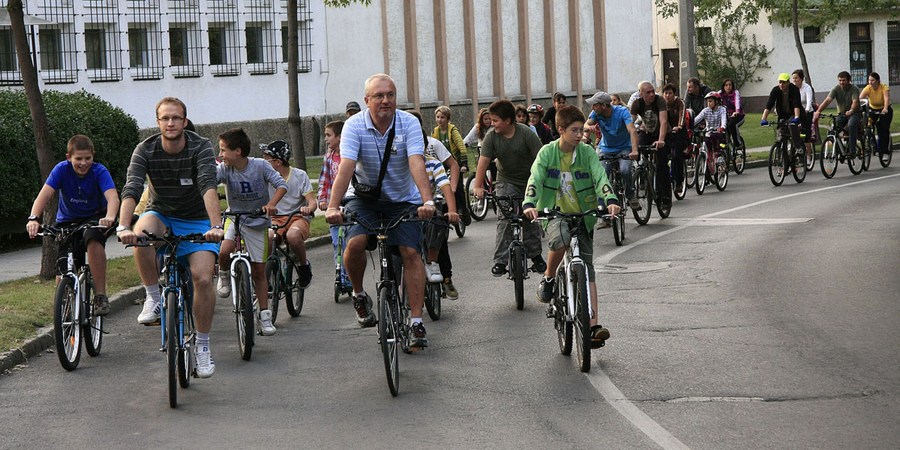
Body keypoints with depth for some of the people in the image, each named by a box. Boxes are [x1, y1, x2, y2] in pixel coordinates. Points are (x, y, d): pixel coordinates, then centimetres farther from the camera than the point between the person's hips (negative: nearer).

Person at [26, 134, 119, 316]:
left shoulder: (99, 171, -20)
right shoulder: (62, 170, -17)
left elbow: (112, 197, -36)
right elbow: (45, 194, -29)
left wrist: (110, 217, -58)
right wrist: (33, 218, -48)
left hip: (95, 218, -2)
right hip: (67, 221, 2)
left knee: (93, 238, -36)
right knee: (63, 269, -10)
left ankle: (100, 296, -32)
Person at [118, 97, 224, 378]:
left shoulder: (200, 148, -19)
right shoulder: (145, 150, -15)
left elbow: (209, 186, -34)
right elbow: (131, 189, -27)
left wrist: (215, 226, -49)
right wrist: (123, 227, -44)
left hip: (197, 221, -1)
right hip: (162, 215, 1)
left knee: (202, 278, -19)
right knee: (141, 234, -35)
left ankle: (203, 345, -2)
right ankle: (154, 299, -16)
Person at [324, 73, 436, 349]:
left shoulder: (409, 123, -14)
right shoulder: (355, 126, -15)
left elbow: (417, 164, -28)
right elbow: (346, 167, -27)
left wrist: (427, 201, -43)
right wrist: (333, 207, -40)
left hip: (403, 200, 0)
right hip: (364, 198, 0)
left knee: (410, 252, -14)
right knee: (355, 243, -24)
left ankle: (417, 323, -9)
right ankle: (359, 296, 4)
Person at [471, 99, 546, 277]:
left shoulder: (526, 134, -18)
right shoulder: (492, 136, -11)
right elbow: (483, 161, -14)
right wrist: (478, 186, -22)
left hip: (529, 181, -1)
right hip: (506, 181, 1)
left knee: (531, 219, 0)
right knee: (504, 220, -11)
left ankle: (536, 256, 17)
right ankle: (500, 261, -12)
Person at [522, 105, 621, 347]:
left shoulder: (587, 153, -3)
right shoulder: (548, 152, -6)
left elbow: (600, 177, -16)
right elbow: (536, 179, -18)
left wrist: (610, 200, -36)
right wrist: (529, 204, -37)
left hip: (583, 216, 2)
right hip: (555, 213, -2)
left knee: (587, 269, -3)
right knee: (560, 239, -37)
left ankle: (593, 325, -5)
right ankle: (548, 279, -8)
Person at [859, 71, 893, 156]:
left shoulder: (884, 87, -25)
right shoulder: (867, 88, -20)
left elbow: (887, 98, -42)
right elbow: (860, 98, -33)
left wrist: (885, 109, -62)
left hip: (884, 110, -2)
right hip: (872, 109, 2)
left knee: (884, 131, -11)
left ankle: (884, 152, -2)